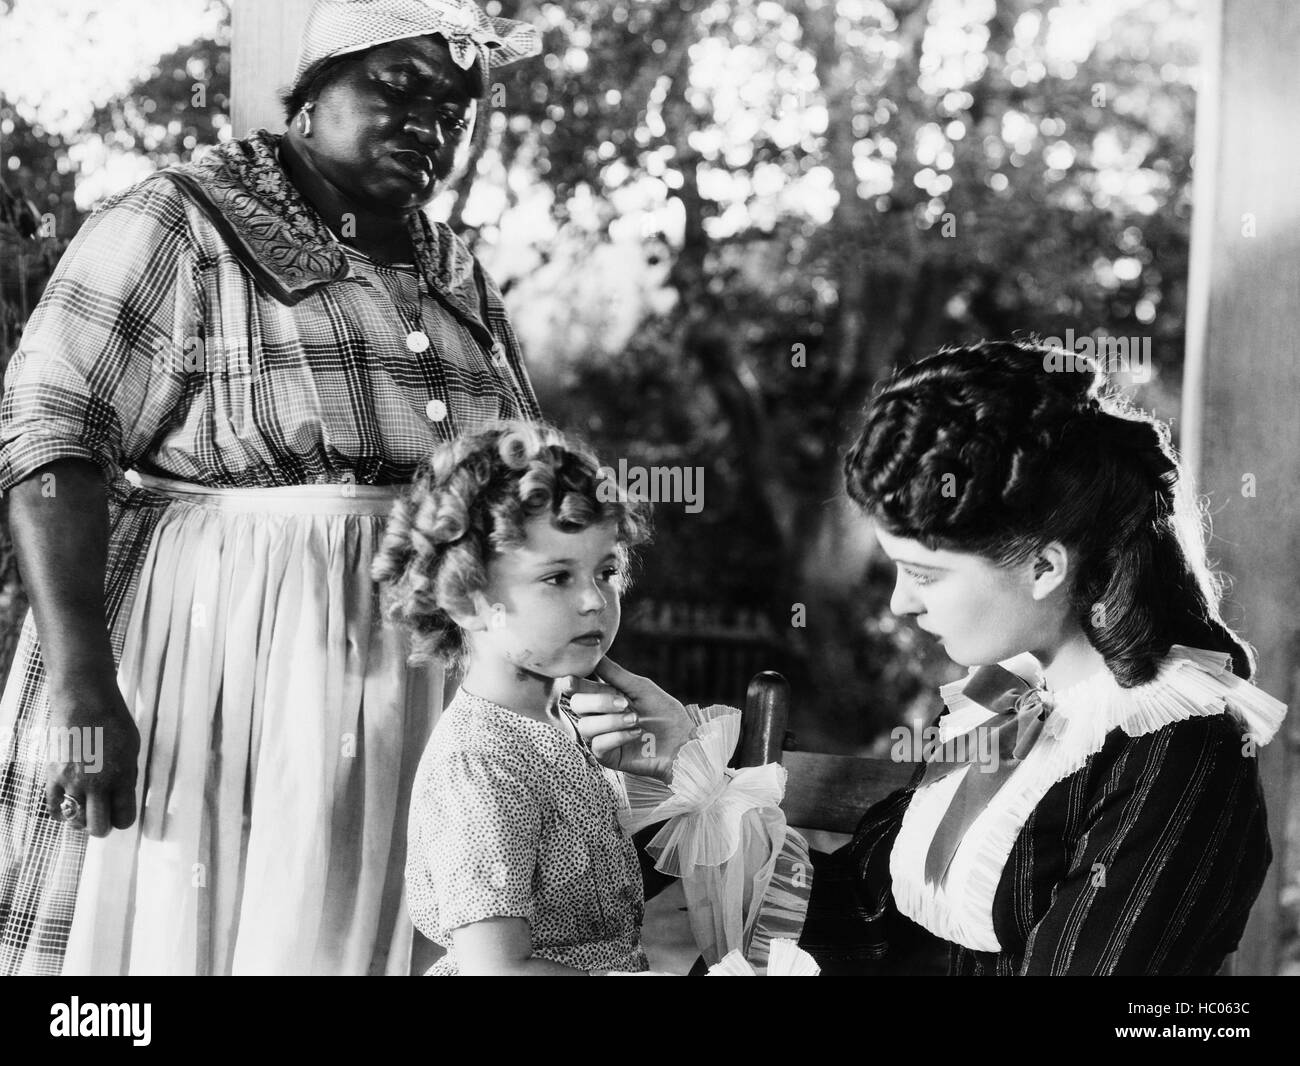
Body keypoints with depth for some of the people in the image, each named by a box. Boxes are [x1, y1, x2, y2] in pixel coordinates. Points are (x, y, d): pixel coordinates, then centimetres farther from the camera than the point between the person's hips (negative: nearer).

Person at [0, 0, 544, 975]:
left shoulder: (462, 282, 16)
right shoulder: (179, 225, -3)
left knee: (345, 936, 8)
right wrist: (79, 679, -22)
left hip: (422, 692, 6)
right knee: (170, 927, 0)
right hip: (216, 670, -5)